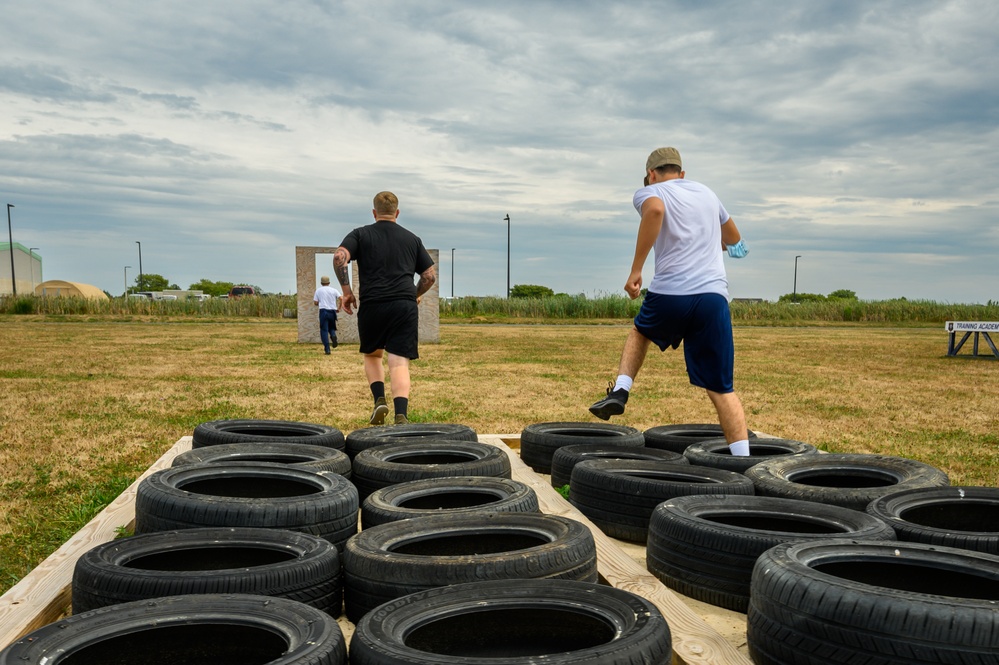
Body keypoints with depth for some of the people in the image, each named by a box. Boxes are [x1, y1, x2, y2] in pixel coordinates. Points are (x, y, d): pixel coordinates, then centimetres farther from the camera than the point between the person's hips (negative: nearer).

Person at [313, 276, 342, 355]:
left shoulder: (318, 290, 6)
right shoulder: (333, 290, 7)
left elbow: (315, 302, 4)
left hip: (323, 311, -2)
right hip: (332, 312, 2)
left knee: (324, 330, 1)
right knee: (331, 327, 20)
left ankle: (327, 349, -9)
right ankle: (333, 335, -15)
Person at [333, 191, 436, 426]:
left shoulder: (361, 234, 11)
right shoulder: (412, 239, 17)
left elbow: (339, 257, -6)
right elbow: (430, 275, 15)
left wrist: (346, 291, 1)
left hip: (371, 305, 0)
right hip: (405, 307, 0)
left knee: (372, 355, 23)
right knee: (399, 362, -4)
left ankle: (379, 399, 4)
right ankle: (401, 416, -19)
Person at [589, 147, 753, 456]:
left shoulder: (648, 192, 10)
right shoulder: (707, 192, 25)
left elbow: (655, 210, -18)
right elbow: (734, 239, 39)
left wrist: (635, 270, -15)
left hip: (669, 294, -3)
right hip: (714, 296, 3)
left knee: (640, 332, 32)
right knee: (721, 388, 5)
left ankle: (619, 392, 16)